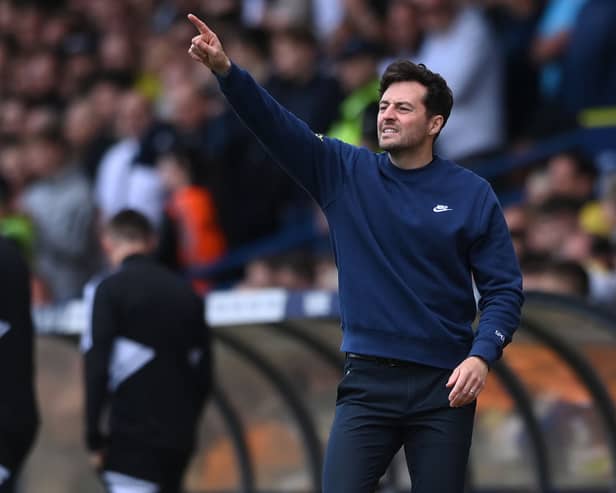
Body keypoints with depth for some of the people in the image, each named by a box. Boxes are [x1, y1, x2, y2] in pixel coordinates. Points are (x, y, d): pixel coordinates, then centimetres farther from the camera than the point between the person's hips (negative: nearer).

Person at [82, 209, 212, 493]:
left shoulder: (111, 290, -6)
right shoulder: (186, 293, 12)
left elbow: (98, 367, -12)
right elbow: (203, 372, 14)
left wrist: (94, 438, -7)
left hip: (132, 437, -6)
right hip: (179, 438, 6)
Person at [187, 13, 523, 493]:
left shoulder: (472, 194, -1)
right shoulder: (346, 173, 4)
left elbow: (504, 289, -1)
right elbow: (276, 125, -7)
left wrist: (482, 356, -17)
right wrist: (226, 70, -22)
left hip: (444, 385, -1)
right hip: (368, 381, 1)